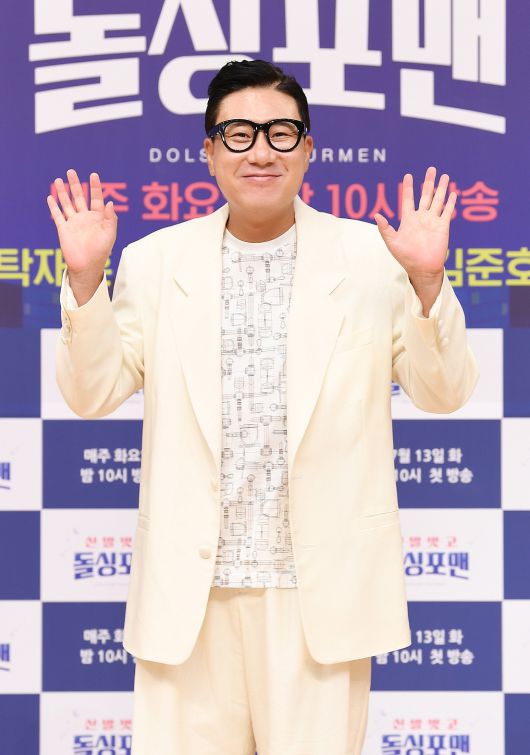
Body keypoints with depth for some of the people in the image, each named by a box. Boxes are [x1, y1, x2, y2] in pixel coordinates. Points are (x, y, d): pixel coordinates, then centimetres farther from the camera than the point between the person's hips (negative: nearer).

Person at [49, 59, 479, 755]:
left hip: (321, 586, -1)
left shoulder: (372, 257, 2)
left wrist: (427, 282, -15)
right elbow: (92, 395, 5)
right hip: (189, 585, 1)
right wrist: (85, 278, -9)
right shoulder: (155, 261, 5)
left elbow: (444, 394, 2)